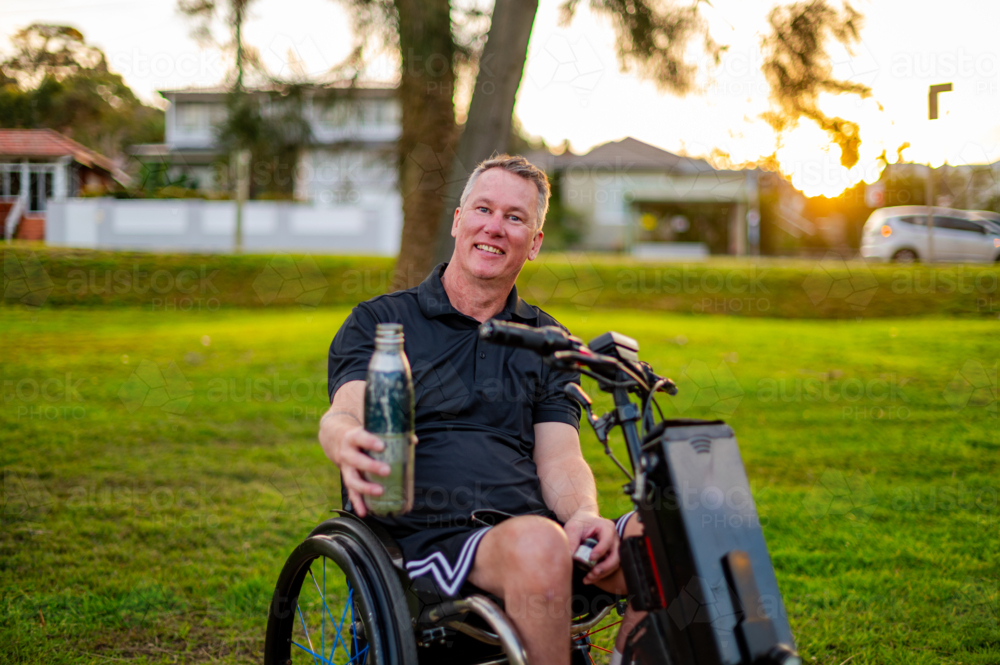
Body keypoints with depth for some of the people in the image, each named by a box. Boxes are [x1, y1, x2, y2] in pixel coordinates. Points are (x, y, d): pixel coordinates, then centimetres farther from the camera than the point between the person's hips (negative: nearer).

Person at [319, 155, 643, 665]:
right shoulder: (380, 321, 12)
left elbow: (559, 457, 10)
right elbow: (345, 413, -5)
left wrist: (583, 515, -15)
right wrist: (347, 442, -32)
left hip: (538, 526, 4)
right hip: (426, 538, -3)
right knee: (538, 546, -37)